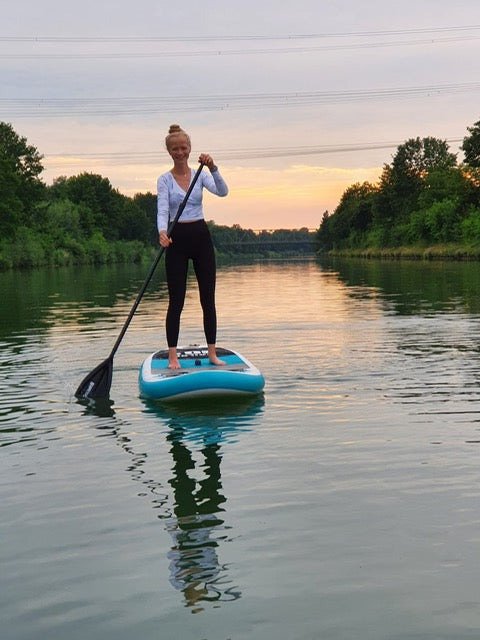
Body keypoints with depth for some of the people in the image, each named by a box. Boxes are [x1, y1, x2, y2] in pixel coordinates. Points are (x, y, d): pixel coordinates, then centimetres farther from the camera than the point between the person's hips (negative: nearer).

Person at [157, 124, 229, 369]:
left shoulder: (200, 175, 5)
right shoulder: (164, 180, -2)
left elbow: (222, 192, -12)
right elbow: (162, 211, -16)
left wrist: (212, 168, -28)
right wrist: (162, 232, -35)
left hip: (201, 237, 3)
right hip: (177, 239, -3)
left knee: (208, 299, 5)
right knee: (176, 301, -2)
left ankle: (212, 353, 13)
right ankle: (172, 356, 4)